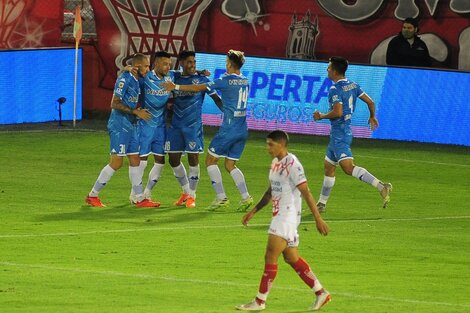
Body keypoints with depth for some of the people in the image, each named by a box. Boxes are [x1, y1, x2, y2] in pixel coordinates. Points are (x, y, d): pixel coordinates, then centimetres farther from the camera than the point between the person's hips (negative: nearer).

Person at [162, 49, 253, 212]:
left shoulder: (226, 80, -10)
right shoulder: (244, 81, 10)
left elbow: (199, 88, -7)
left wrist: (176, 87, 0)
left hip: (228, 129, -7)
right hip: (242, 130, 7)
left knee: (211, 161, 5)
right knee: (230, 165, 15)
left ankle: (221, 197, -2)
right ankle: (245, 197, 1)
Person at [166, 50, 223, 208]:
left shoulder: (201, 79, -1)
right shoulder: (174, 78, 7)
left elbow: (216, 98, 0)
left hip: (193, 125, -4)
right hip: (176, 124, 4)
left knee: (193, 159, -4)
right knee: (173, 159, 5)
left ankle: (191, 195, 7)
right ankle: (186, 191, 23)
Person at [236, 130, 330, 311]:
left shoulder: (292, 164, -15)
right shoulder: (275, 163, 13)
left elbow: (306, 193, -17)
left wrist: (318, 219, -18)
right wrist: (254, 211, 24)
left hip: (288, 214, -9)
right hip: (278, 214, 9)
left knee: (270, 257, -9)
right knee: (291, 258, 11)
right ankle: (321, 294, 18)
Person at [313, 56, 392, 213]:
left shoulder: (335, 90, -17)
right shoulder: (352, 85, 9)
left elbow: (337, 112, -27)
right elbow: (370, 102, 11)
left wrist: (321, 116, -11)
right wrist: (372, 117, 29)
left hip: (339, 133, -10)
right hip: (346, 130, 10)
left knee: (348, 167, -20)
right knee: (328, 166, 19)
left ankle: (381, 186, -32)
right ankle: (322, 204, 27)